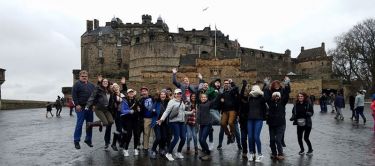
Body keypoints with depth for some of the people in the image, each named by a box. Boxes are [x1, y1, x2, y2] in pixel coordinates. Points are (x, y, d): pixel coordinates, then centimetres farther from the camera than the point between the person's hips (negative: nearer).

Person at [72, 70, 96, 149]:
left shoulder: (91, 85, 15)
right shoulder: (77, 84, -1)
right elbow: (74, 95, -9)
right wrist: (77, 104, -16)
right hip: (81, 107, -5)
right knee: (79, 124, -5)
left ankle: (88, 139, 21)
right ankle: (76, 141, 3)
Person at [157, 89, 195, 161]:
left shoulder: (182, 102, 14)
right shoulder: (172, 101, -6)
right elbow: (167, 111, -13)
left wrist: (190, 112, 29)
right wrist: (162, 119, -25)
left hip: (182, 122, 7)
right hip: (174, 122, -7)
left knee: (183, 138, 4)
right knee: (176, 138, -12)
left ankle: (178, 153, 24)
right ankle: (169, 153, 2)